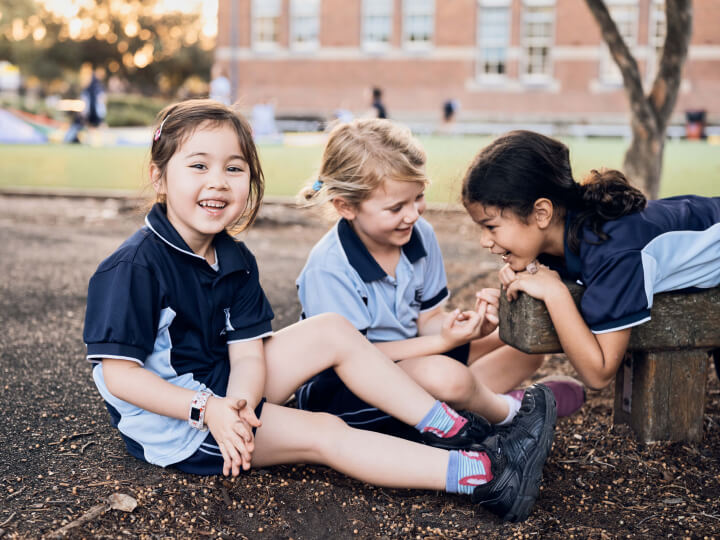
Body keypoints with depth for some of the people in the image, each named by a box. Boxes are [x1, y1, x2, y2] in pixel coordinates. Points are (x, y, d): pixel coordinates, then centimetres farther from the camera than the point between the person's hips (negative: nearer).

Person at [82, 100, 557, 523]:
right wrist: (207, 411, -32)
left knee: (333, 332, -5)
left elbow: (247, 354, -6)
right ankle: (488, 476, -24)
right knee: (322, 433, -20)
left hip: (223, 391, 8)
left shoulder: (234, 260, 0)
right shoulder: (135, 267, -22)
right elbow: (119, 373, -24)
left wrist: (239, 403, -28)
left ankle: (455, 430, -6)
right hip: (170, 417, -8)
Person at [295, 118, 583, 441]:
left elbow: (428, 320, 1)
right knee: (444, 376, -36)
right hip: (341, 390, -7)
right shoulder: (328, 269, -24)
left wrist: (471, 327, -22)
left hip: (411, 356, 7)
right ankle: (506, 412, -4)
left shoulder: (420, 234, -4)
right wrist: (444, 341, -28)